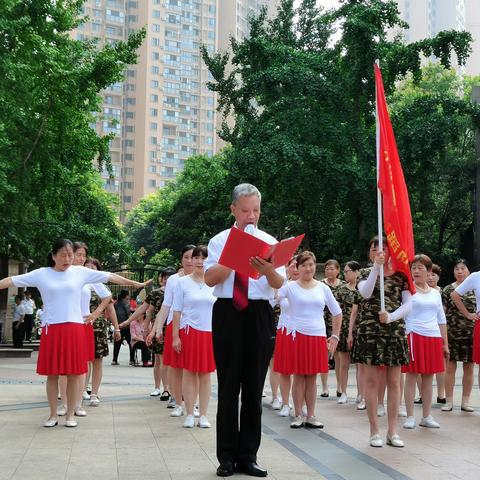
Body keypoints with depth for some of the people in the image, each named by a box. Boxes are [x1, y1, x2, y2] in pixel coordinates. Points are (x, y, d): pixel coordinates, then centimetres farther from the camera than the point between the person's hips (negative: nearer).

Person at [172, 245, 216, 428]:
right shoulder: (183, 282, 1)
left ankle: (203, 415, 13)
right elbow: (177, 311, 1)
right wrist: (175, 336, -4)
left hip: (210, 333, 2)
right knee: (189, 373, 2)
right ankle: (189, 415, 11)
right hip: (189, 332, -2)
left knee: (205, 375, 5)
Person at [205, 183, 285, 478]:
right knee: (228, 387, 3)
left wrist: (268, 270, -25)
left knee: (254, 388, 5)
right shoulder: (220, 241, 7)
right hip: (227, 313, -1)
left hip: (259, 315, 1)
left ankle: (248, 456, 14)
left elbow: (280, 283, -4)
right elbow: (210, 278, -7)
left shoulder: (269, 242, 8)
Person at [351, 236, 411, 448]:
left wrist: (392, 317, -17)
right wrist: (376, 266, -18)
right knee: (372, 380, -2)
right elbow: (366, 293, -14)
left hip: (395, 330, 2)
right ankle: (374, 431, 6)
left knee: (394, 381, 3)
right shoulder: (366, 273, 6)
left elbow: (408, 303, -1)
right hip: (370, 330, -1)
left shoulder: (400, 275, 8)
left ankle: (392, 431, 11)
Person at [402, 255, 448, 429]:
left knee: (428, 376, 7)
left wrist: (445, 343, 15)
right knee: (411, 375, -3)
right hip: (414, 336, -4)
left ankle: (427, 416, 15)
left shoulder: (435, 293, 14)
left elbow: (441, 320, 18)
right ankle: (410, 417, 4)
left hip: (434, 338, 4)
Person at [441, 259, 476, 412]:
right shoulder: (448, 290, 3)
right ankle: (449, 401, 8)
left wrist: (471, 315, -4)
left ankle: (465, 402, 15)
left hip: (471, 333, 1)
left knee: (469, 368, 5)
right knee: (450, 367, 0)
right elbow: (442, 313, 1)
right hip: (451, 332, -1)